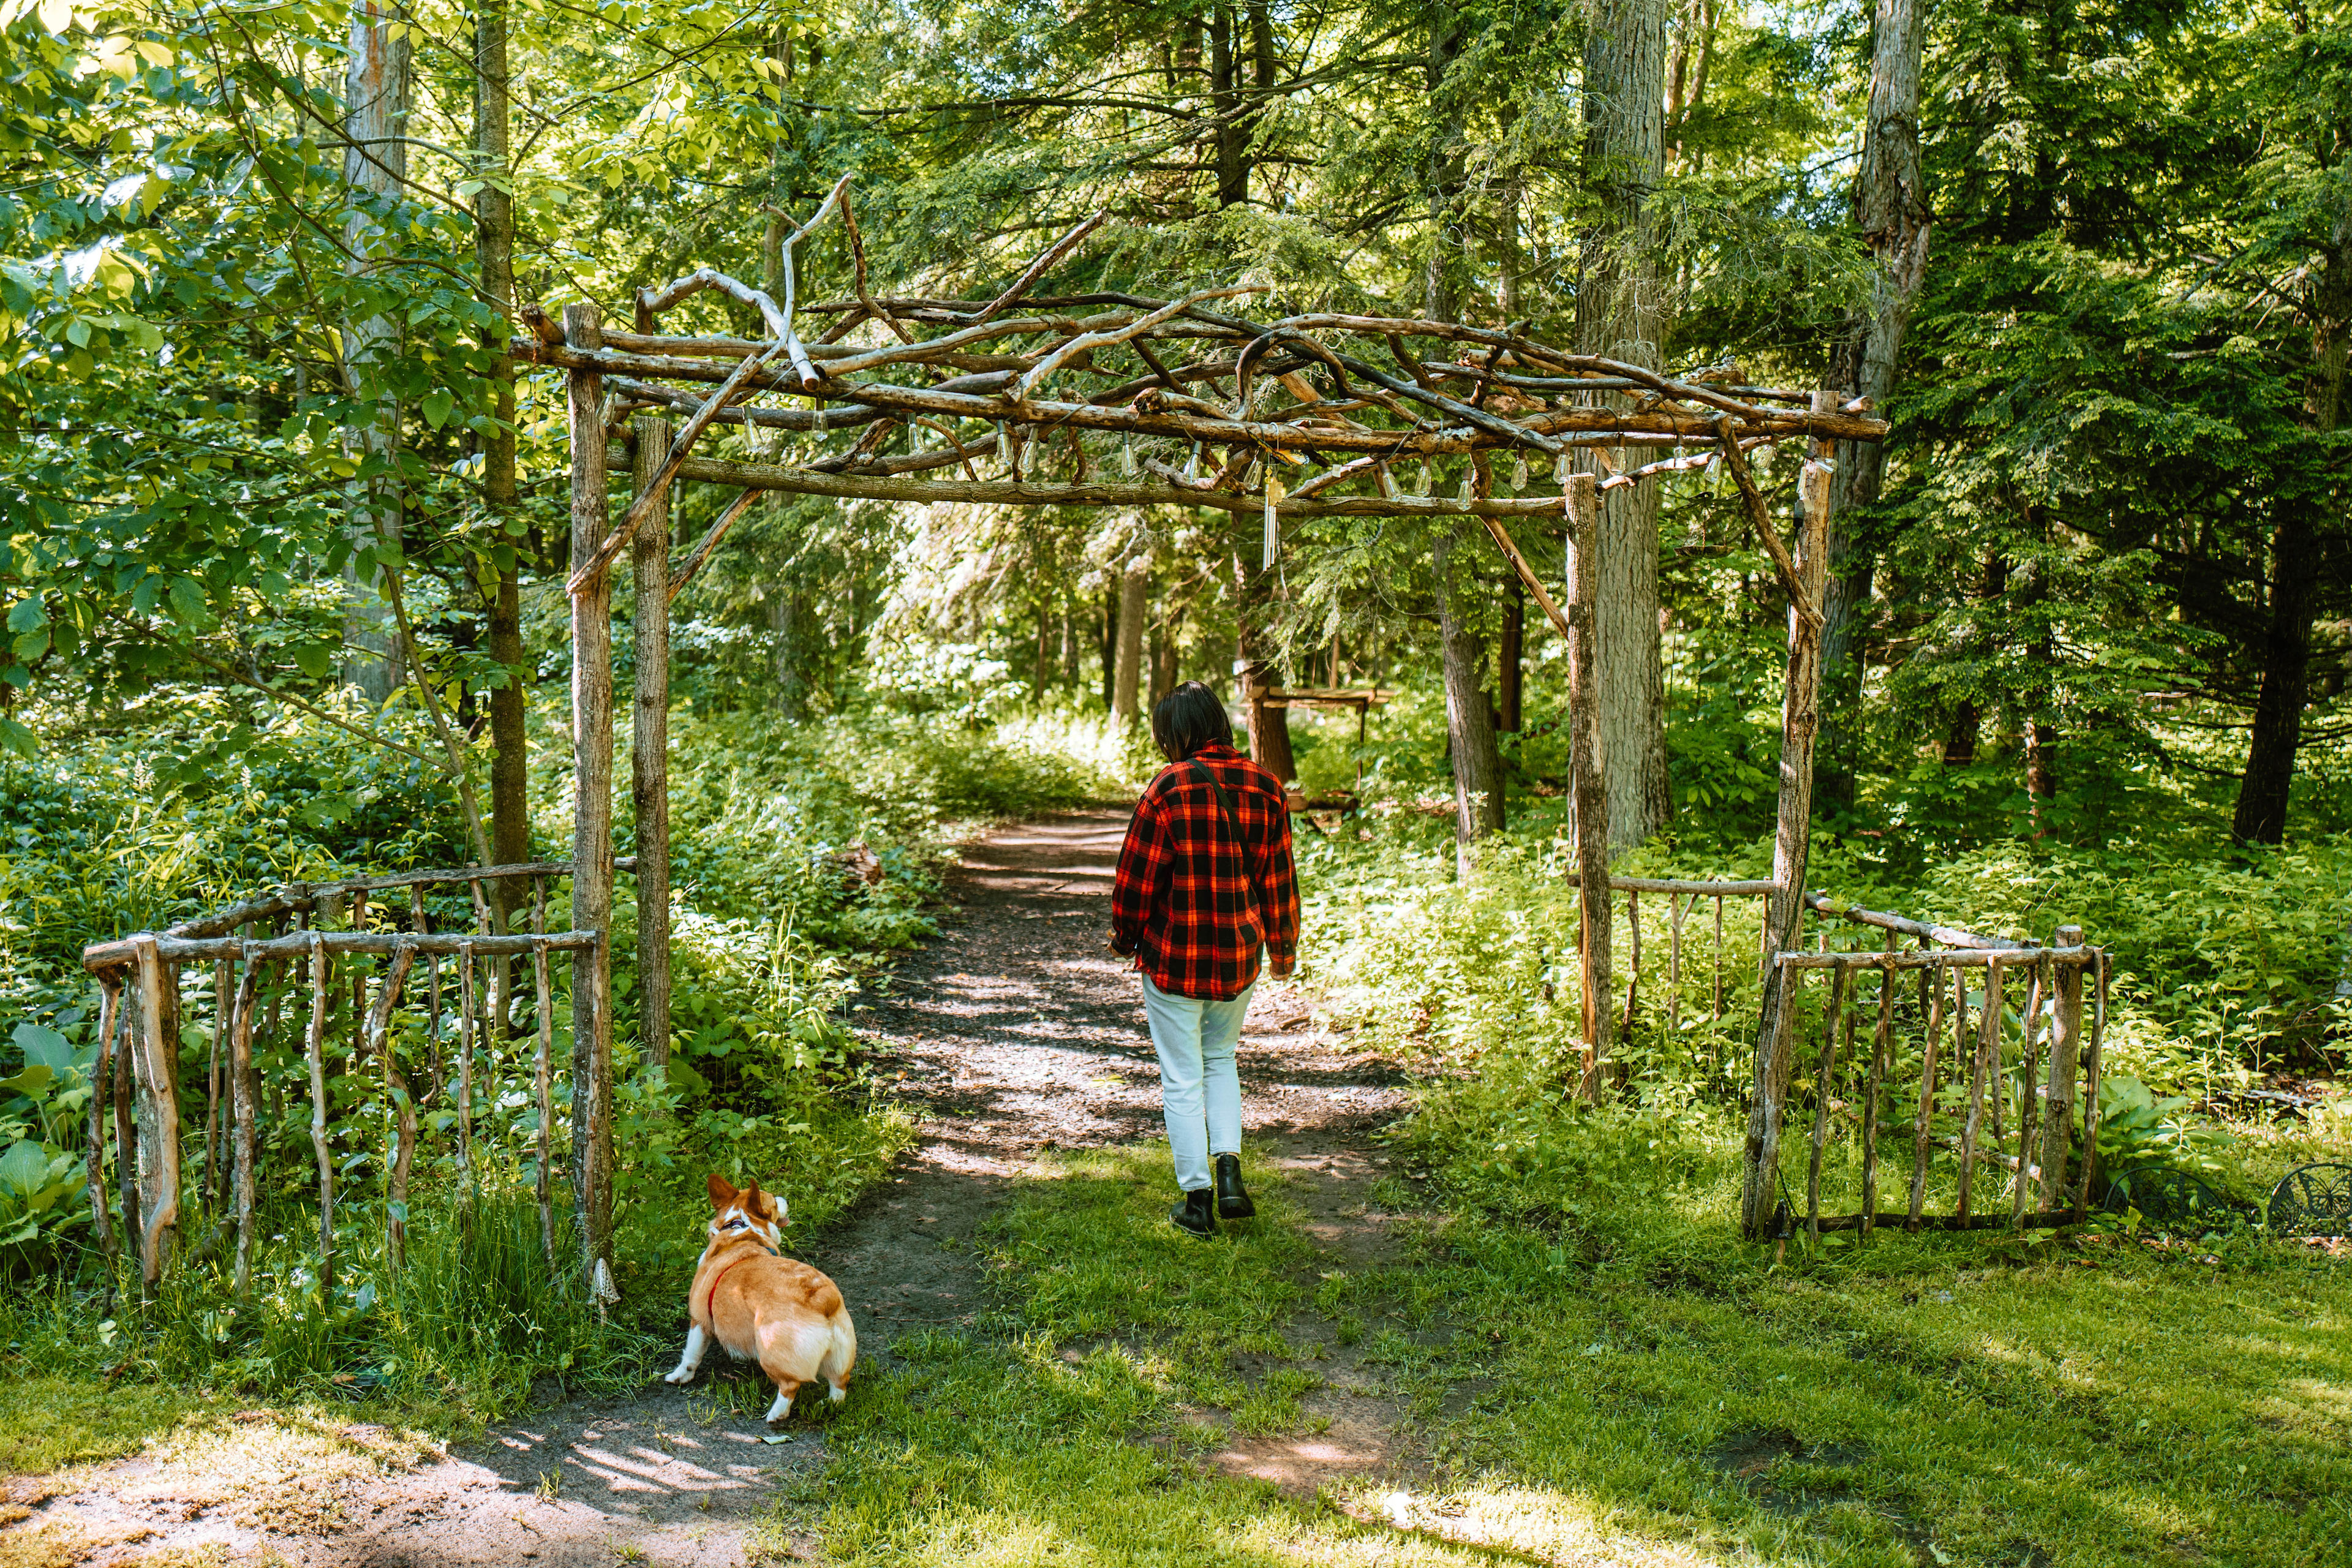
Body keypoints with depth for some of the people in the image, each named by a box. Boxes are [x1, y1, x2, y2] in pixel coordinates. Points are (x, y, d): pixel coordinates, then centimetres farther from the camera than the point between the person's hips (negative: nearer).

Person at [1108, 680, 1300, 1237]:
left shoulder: (1169, 788, -15)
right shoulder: (1265, 786, -1)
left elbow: (1138, 874, -10)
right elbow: (1279, 875, 6)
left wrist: (1125, 938, 7)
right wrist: (1283, 946, 19)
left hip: (1174, 956, -4)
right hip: (1239, 958, 5)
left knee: (1182, 1078, 8)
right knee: (1221, 1060, 24)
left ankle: (1197, 1198, 14)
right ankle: (1229, 1170, 10)